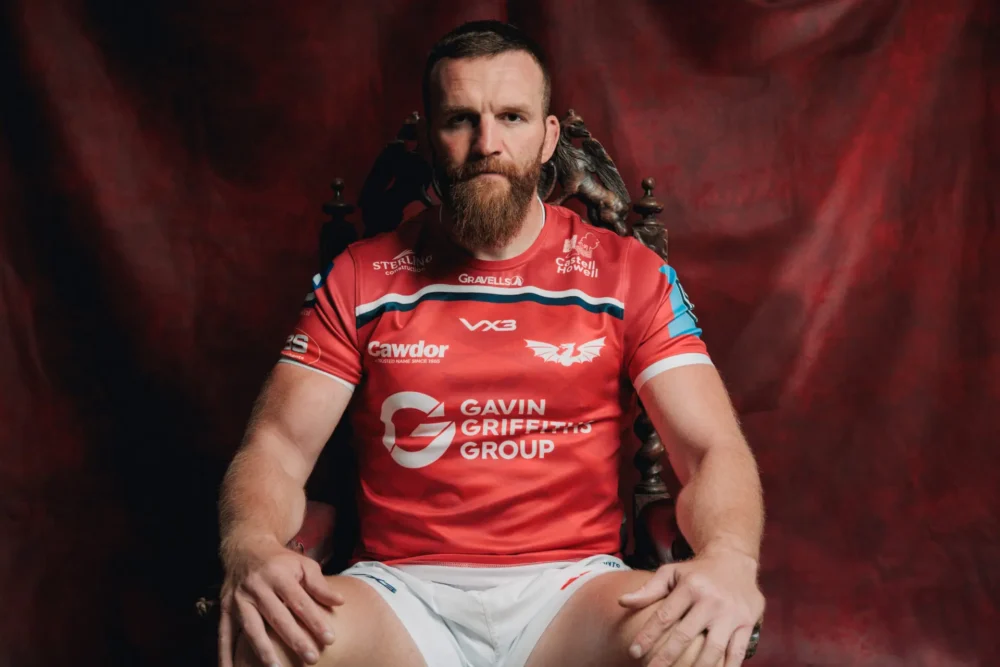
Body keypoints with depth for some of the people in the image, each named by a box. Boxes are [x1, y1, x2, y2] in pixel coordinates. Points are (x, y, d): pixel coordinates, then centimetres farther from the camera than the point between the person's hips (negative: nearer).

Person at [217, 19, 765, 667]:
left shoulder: (630, 275, 5)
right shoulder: (360, 280, 7)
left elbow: (714, 447, -3)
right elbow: (277, 448, 1)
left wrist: (729, 562, -27)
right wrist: (250, 548, -24)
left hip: (571, 588, 1)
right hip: (403, 593, 0)